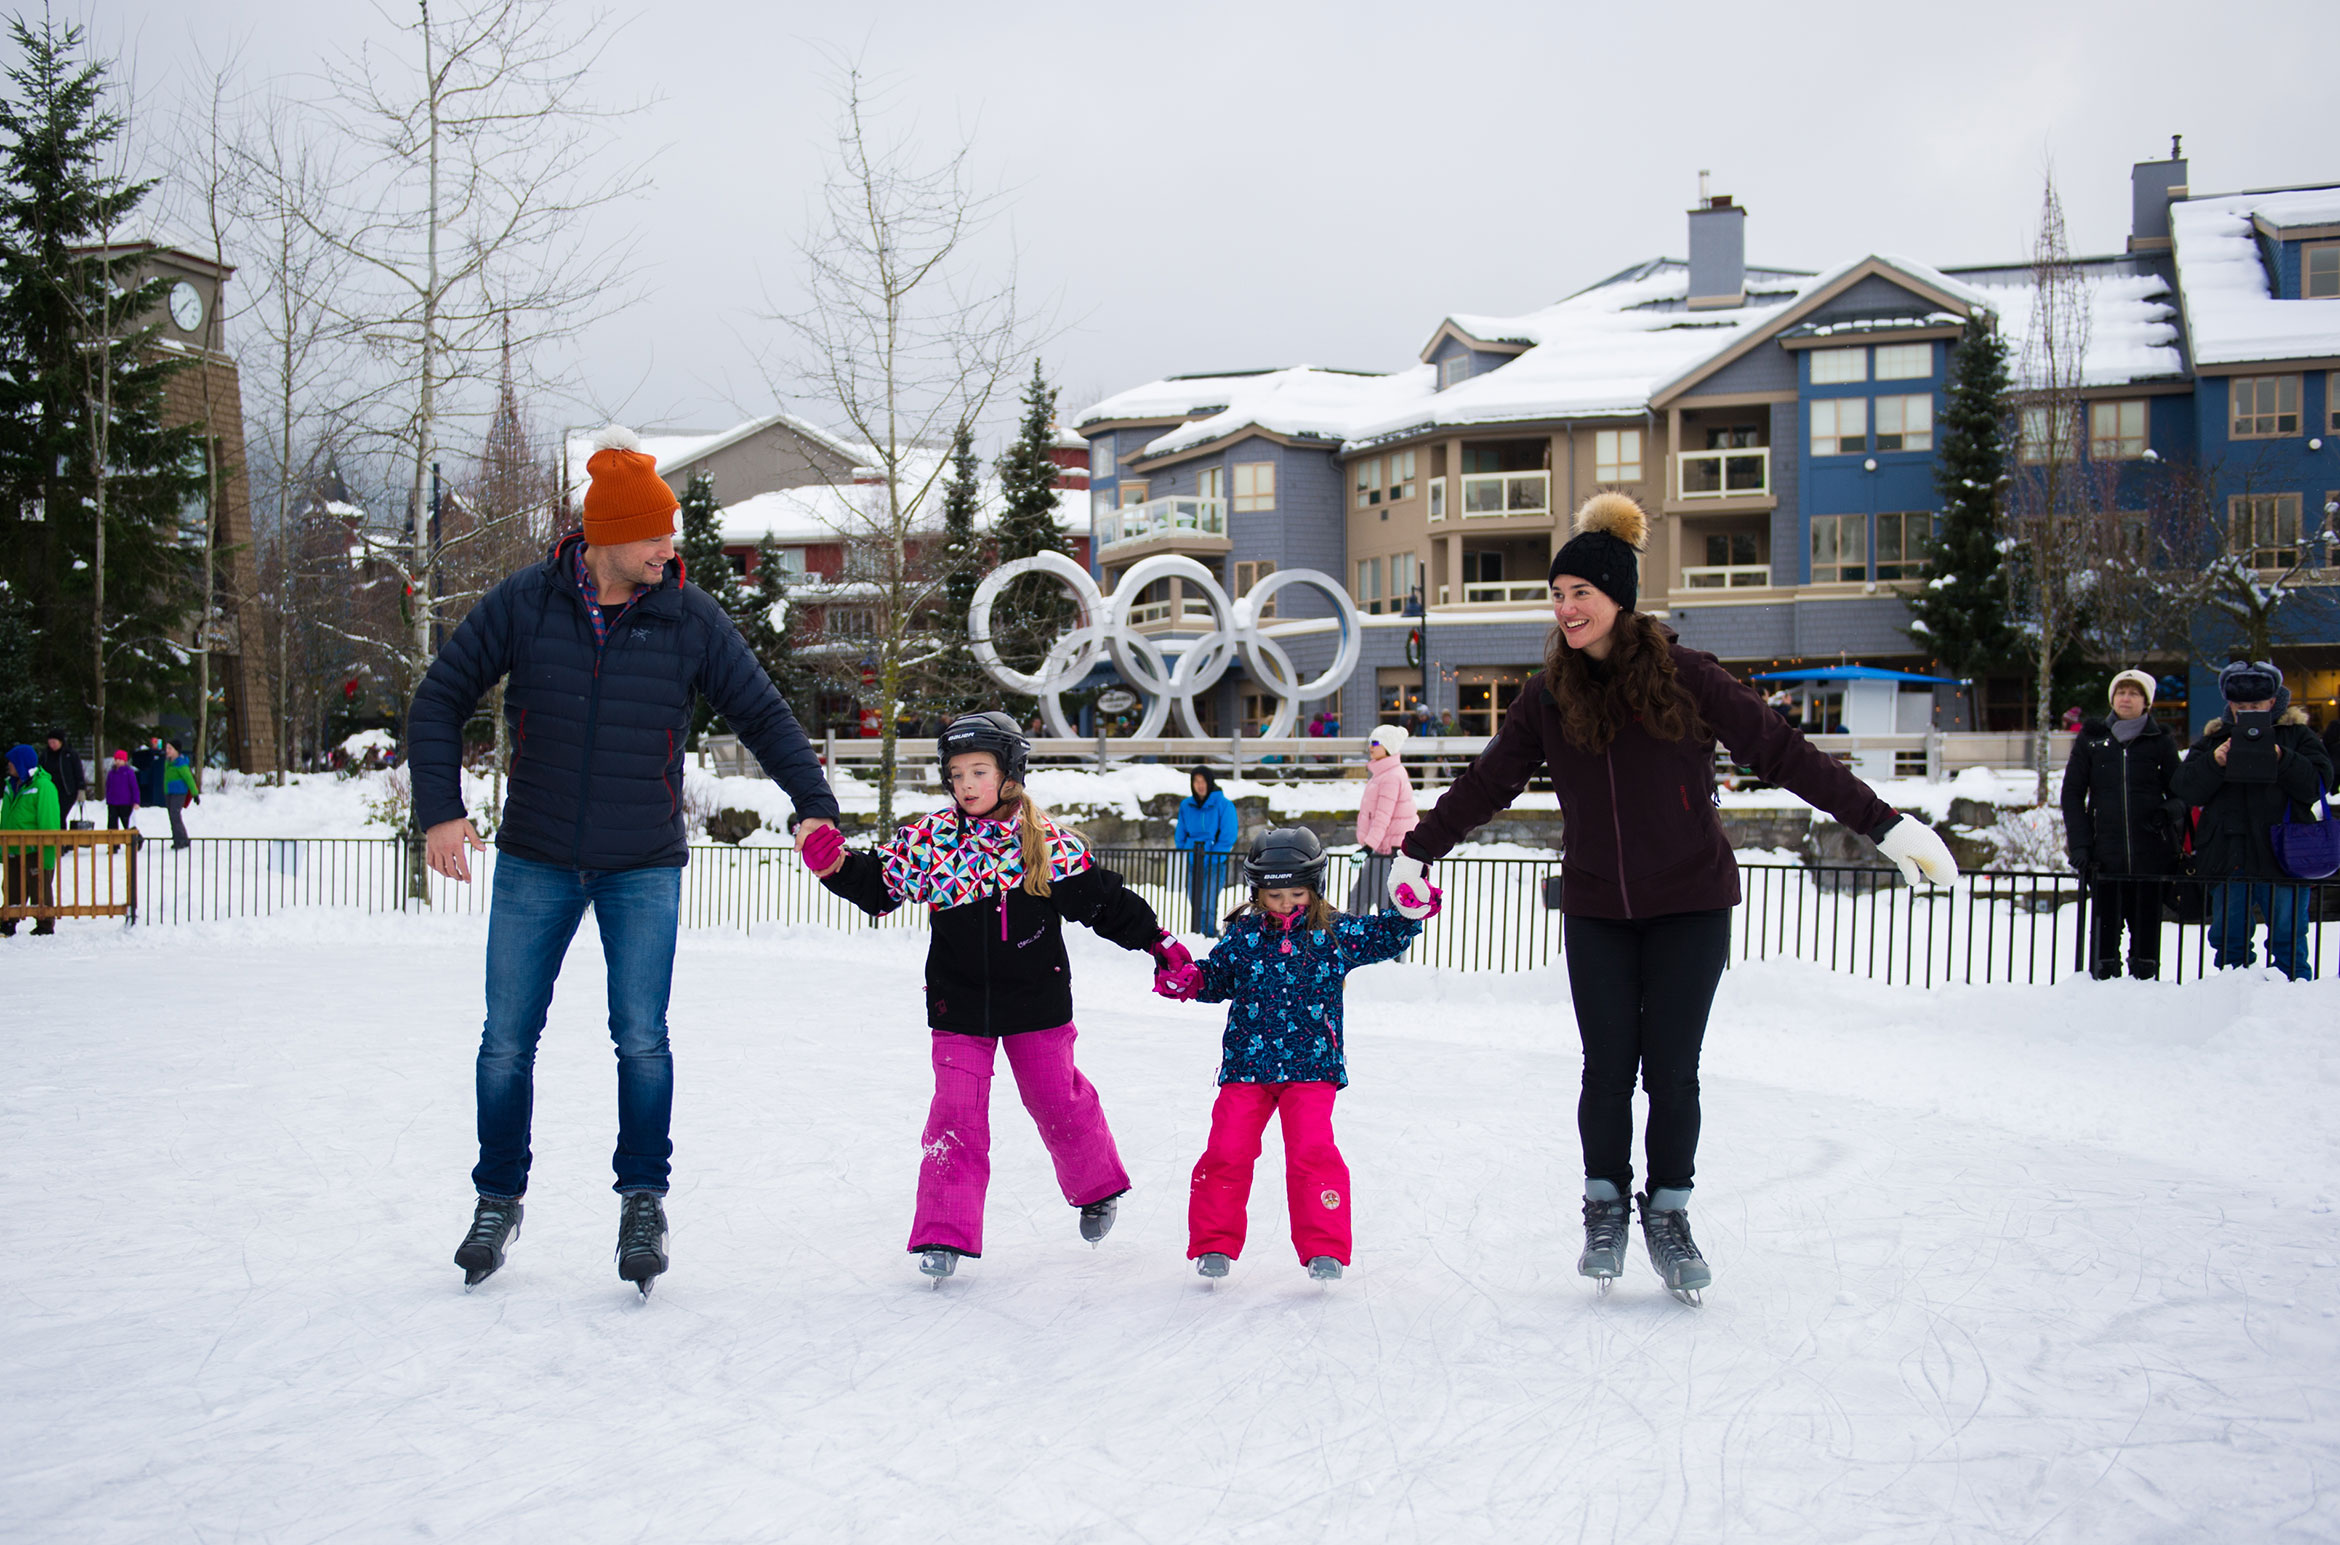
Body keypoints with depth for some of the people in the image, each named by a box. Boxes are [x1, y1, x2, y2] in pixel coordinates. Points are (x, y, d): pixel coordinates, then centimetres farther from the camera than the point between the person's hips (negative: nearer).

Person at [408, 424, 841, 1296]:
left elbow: (762, 716, 2)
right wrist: (440, 809, -10)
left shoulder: (690, 618, -6)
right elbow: (440, 700, 0)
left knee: (641, 1036, -8)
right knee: (507, 1040, 4)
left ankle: (643, 1198, 9)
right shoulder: (523, 603, -7)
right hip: (535, 863, 1)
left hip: (644, 869, -1)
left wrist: (815, 806, -7)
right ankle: (498, 1200, 20)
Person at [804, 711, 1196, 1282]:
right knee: (956, 1113, -5)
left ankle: (1096, 1188, 38)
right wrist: (836, 865, -20)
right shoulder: (928, 839, -5)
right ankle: (943, 1234, 0)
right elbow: (877, 885, 0)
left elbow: (1104, 900, 2)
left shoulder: (1047, 841, -6)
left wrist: (1163, 946, 2)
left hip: (1036, 999, 0)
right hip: (959, 1004, 0)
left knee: (1057, 1099, 11)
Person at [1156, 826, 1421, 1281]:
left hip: (1312, 1067, -1)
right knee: (1227, 1152, -3)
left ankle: (1324, 1247, -1)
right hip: (1246, 1065, 1)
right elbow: (1216, 980, 14)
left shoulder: (1335, 933, 3)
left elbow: (1386, 937, 6)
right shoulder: (1243, 936, 4)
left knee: (1312, 1152, -12)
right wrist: (1184, 980, -5)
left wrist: (1410, 911, -11)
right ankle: (1214, 1244, 12)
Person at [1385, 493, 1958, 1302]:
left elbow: (1781, 753, -7)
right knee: (1608, 1068, 0)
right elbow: (1487, 782, 11)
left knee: (1671, 1070, 0)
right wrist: (1417, 850, 12)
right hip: (1596, 909, 2)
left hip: (1690, 907, -2)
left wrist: (1885, 825, -9)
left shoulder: (1683, 675, -9)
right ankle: (1605, 1208, 20)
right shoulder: (1549, 696, 1)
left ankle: (1669, 1214, 18)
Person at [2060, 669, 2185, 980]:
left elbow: (2180, 791, 12)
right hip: (2105, 856, 0)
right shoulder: (2091, 739, 9)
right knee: (2105, 928, -2)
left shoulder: (2162, 742, 9)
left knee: (2147, 928, 2)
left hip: (2151, 856, 0)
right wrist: (2080, 845, -2)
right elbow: (2072, 794, 8)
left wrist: (2172, 811, -11)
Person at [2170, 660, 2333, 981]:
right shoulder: (2214, 738, 13)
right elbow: (2184, 789, 1)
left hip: (2283, 857, -3)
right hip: (2228, 861, 3)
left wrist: (2281, 760, -20)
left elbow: (2319, 783, -6)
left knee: (2289, 940, -2)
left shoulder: (2295, 735, 7)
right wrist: (2215, 762, -16)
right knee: (2228, 941, 9)